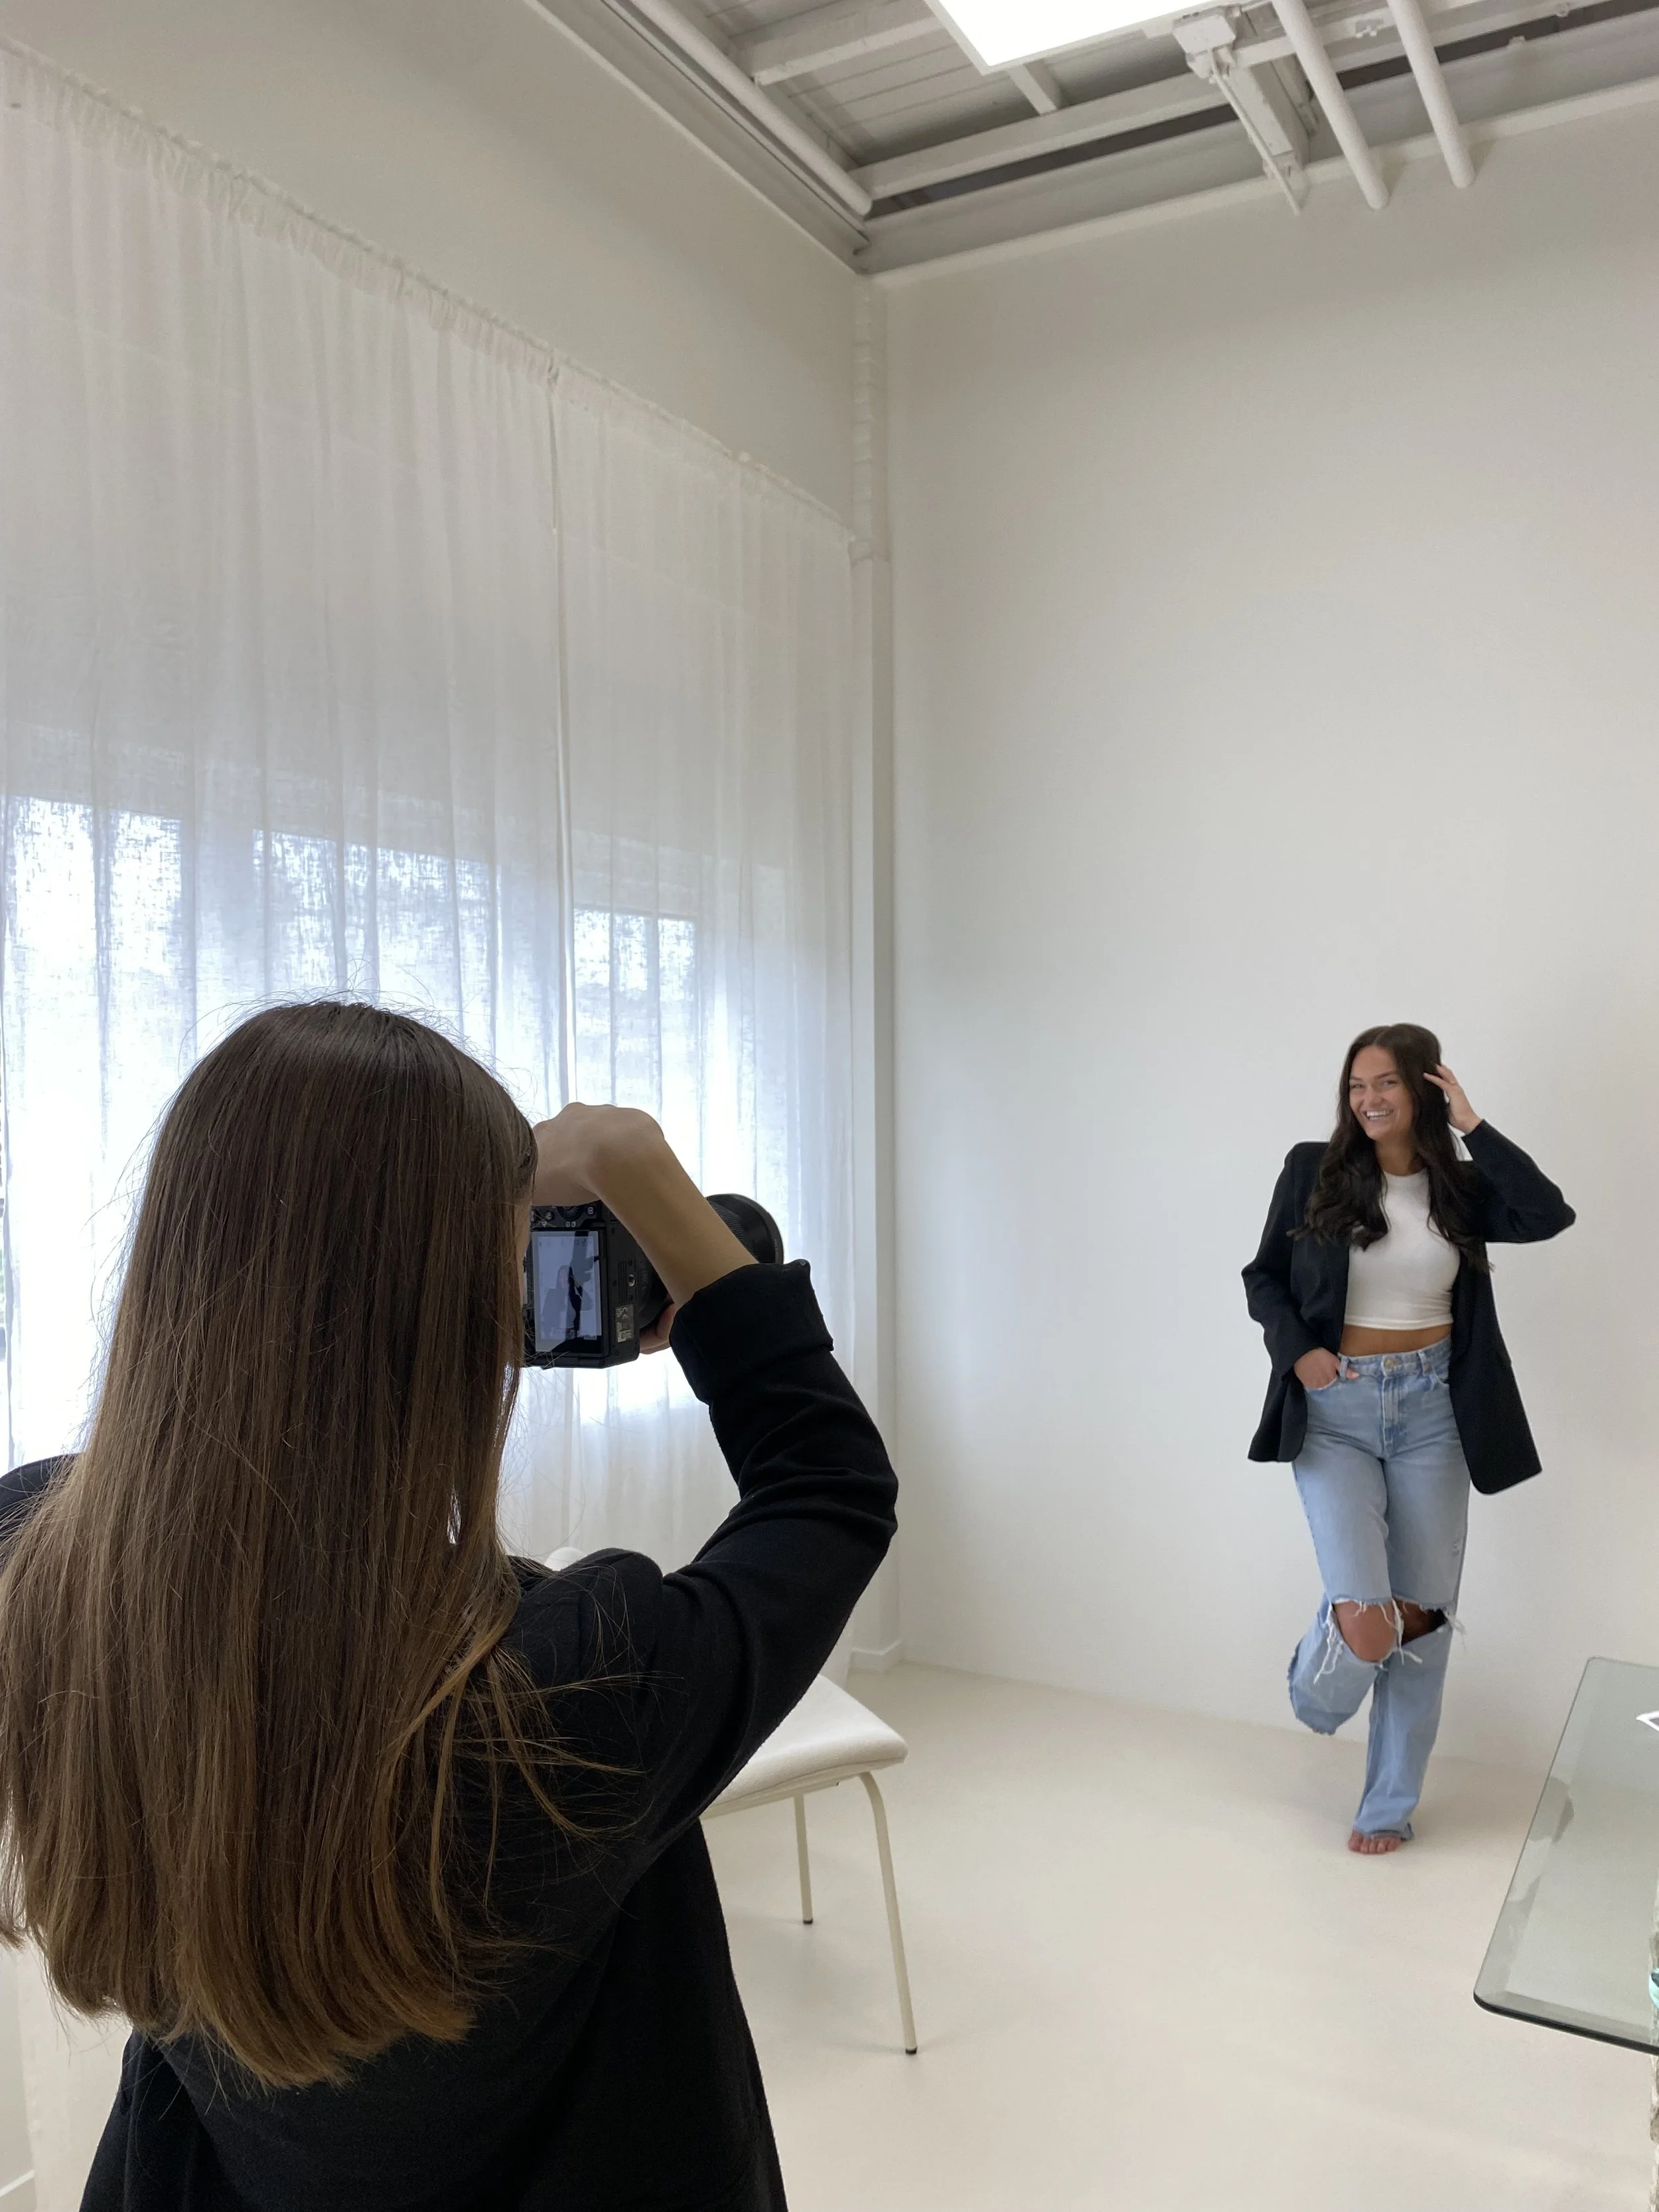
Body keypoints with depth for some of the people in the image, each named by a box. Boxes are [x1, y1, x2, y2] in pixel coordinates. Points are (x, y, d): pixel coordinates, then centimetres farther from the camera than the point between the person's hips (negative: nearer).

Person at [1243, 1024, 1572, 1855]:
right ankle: (1317, 1686, 24)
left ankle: (1390, 1806, 25)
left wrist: (1472, 1125, -12)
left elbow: (1549, 1216, -16)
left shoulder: (1459, 1186, 3)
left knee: (1423, 1616, 7)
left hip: (1433, 1409, 3)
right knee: (1365, 1620, -14)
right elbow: (1263, 1276, 5)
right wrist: (1295, 1350, -11)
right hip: (1337, 1411, -2)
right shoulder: (1313, 1170, -2)